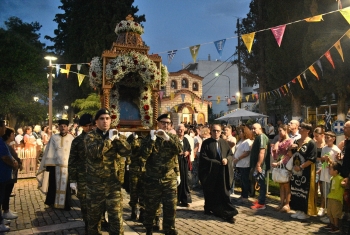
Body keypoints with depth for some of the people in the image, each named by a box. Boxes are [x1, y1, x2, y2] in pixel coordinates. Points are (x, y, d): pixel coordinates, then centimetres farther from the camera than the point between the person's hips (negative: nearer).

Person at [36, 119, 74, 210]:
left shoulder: (71, 138, -1)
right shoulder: (53, 138, 5)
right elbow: (49, 152, 5)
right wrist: (48, 165, 0)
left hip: (67, 166, -1)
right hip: (55, 165, 2)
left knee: (66, 186, 5)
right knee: (53, 185, 9)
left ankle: (66, 204, 15)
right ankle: (52, 203, 25)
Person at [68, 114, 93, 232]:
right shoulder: (77, 141, 2)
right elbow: (72, 161, 3)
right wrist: (72, 180, -1)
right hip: (83, 178, 0)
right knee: (85, 203, 9)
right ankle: (88, 226, 26)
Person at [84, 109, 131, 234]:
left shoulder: (115, 135, 7)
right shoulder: (90, 136, -2)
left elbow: (127, 151, -7)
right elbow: (93, 153, -22)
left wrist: (117, 138, -18)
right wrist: (108, 139, -20)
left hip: (113, 181, 2)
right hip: (95, 182, -1)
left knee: (116, 216, 2)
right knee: (94, 214, 13)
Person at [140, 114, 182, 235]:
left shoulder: (173, 137, 5)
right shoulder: (149, 137, 0)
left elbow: (179, 150, -14)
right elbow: (144, 155, -14)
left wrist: (167, 138, -24)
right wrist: (152, 139, -21)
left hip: (170, 179, 1)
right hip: (153, 179, -1)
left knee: (171, 206, 2)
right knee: (151, 206, 11)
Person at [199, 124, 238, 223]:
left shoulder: (224, 143, 7)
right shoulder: (206, 143, -5)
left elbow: (231, 154, 10)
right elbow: (203, 157, -10)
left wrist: (227, 159, -13)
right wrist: (216, 163, -15)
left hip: (223, 173, 2)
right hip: (210, 172, -2)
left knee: (224, 193, -1)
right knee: (210, 193, 13)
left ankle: (227, 214, 2)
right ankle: (208, 208, 34)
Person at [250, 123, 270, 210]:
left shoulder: (262, 137, -15)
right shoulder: (257, 137, 17)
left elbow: (262, 152, -24)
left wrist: (258, 165, -26)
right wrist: (253, 165, 22)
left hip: (260, 165, -10)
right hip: (257, 164, 10)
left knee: (261, 183, -4)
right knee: (260, 183, 16)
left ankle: (261, 203, 1)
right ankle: (260, 199, 26)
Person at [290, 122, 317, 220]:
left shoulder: (311, 143, -12)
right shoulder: (296, 141, 10)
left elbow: (312, 159, -18)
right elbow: (292, 155, 17)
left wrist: (300, 167, -19)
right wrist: (291, 148, -4)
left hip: (306, 172, -7)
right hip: (296, 171, 7)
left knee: (305, 192, 1)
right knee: (296, 191, 12)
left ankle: (305, 212, 14)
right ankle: (298, 210, 24)